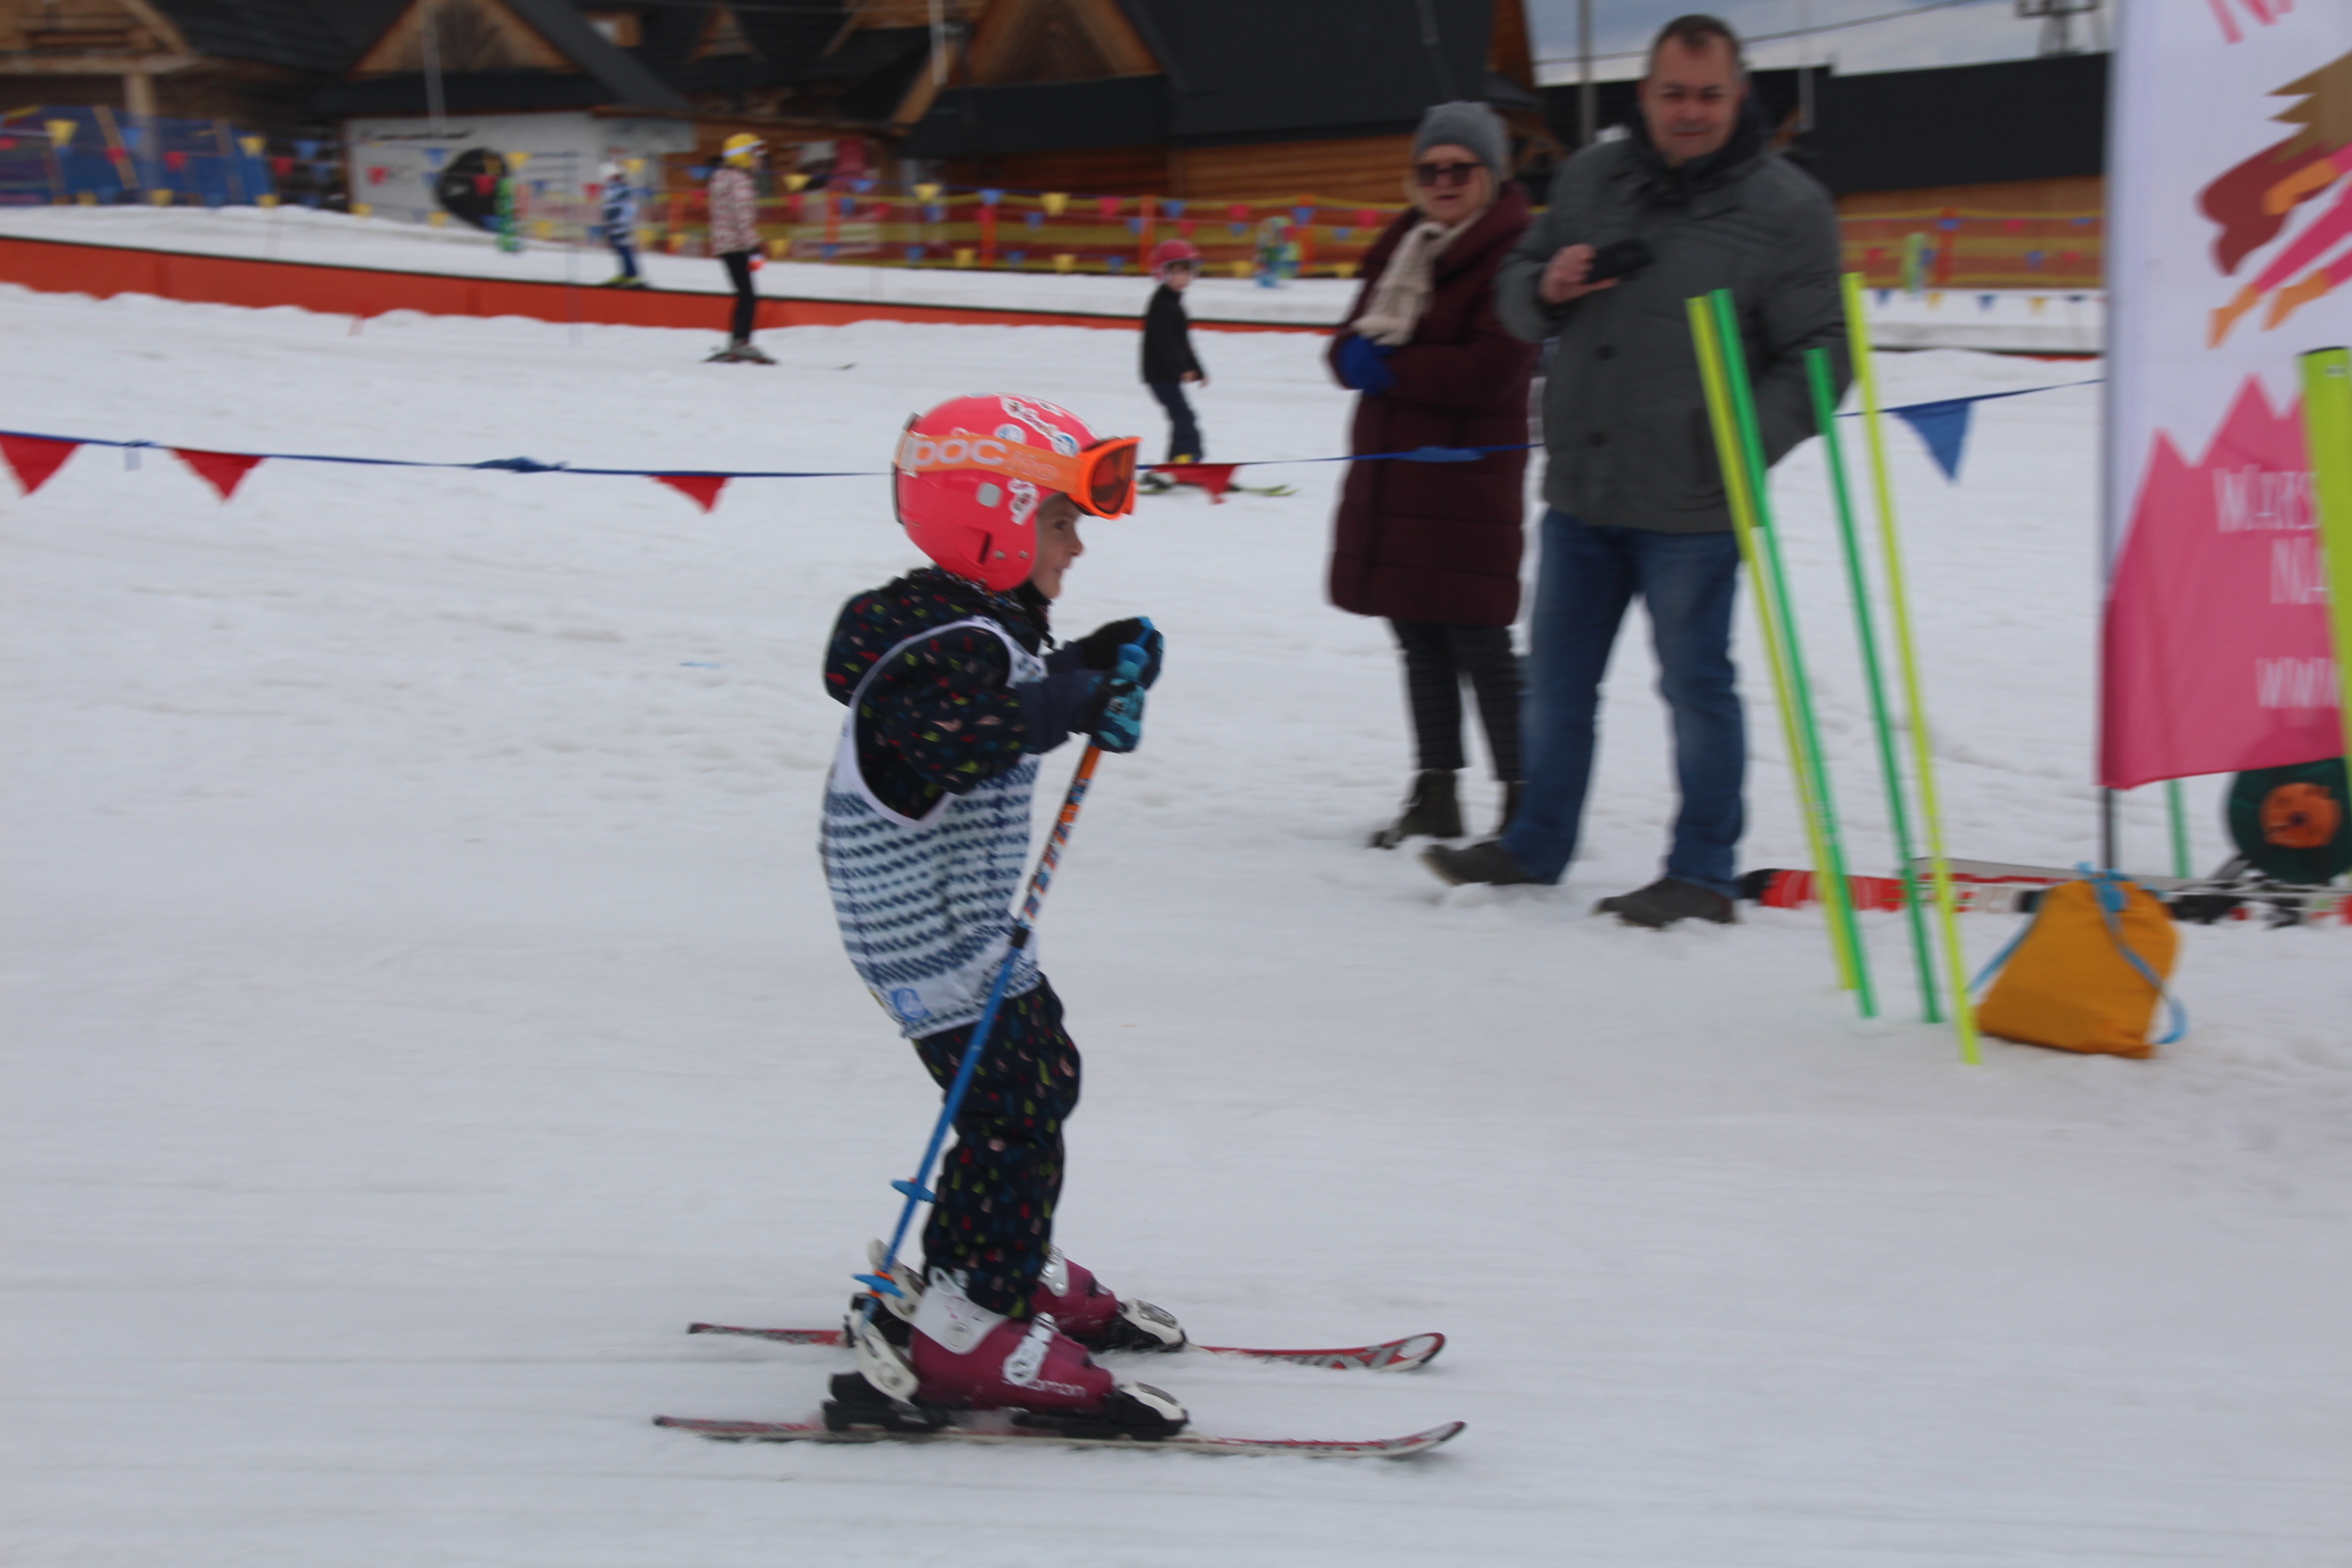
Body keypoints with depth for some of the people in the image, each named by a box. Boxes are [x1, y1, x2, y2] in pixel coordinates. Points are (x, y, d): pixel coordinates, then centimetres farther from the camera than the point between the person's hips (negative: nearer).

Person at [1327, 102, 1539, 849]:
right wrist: (1361, 353, -11)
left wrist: (1390, 366, -14)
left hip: (1467, 480, -8)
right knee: (1421, 644, 13)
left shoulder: (1513, 254, -11)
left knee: (1479, 647, -5)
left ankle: (1523, 802, 2)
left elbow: (1491, 372, -20)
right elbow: (1351, 345, 13)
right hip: (1389, 472, 8)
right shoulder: (1402, 247, 15)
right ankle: (1435, 796, 21)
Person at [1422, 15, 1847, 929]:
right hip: (1579, 492, 5)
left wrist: (1749, 443, -18)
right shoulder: (1589, 179, 10)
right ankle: (1536, 848, 28)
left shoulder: (1787, 208, -4)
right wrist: (1545, 288, -5)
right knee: (1556, 680, 14)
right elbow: (1514, 296, 19)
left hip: (1691, 505, -5)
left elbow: (1818, 355, -5)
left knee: (1696, 685, 3)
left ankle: (1703, 875, 14)